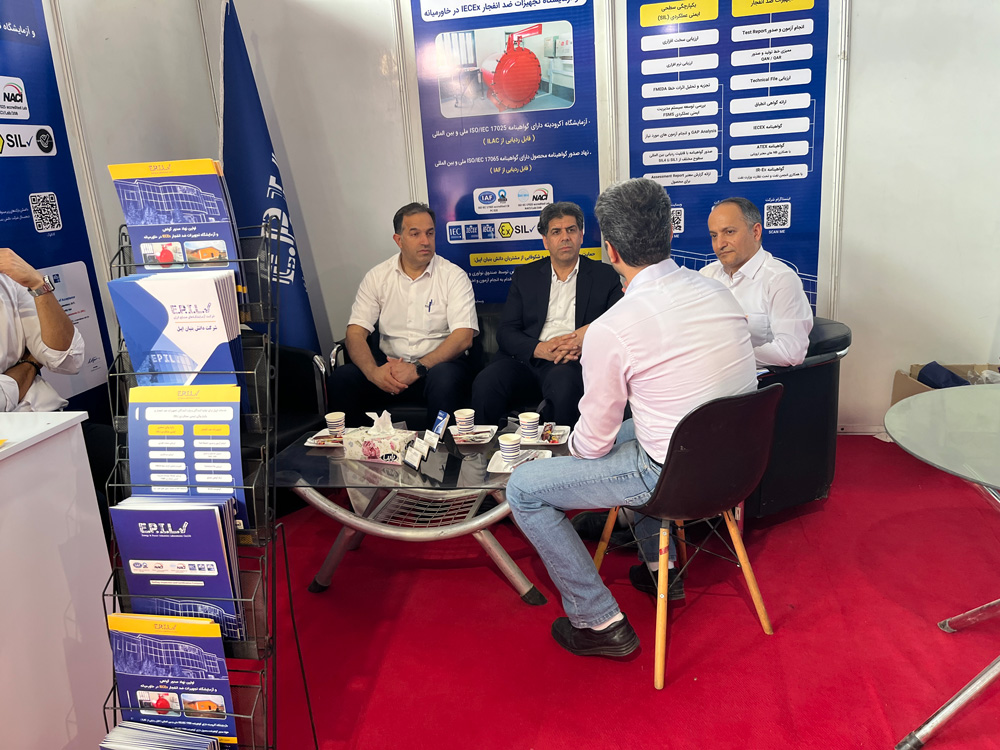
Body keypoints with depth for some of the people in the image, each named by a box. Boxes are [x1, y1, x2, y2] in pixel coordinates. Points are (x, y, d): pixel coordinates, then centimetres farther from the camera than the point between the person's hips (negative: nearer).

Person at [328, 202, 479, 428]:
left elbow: (464, 336, -12)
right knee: (341, 378, -23)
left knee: (444, 378, -36)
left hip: (438, 363, -2)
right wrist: (373, 371, -23)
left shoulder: (453, 276, -1)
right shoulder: (377, 277, 6)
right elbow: (355, 332, -1)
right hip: (389, 366, 2)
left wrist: (418, 368, -24)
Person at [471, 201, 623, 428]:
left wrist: (585, 343, -14)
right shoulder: (525, 276, 19)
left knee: (562, 383, -38)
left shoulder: (605, 276, 15)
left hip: (573, 363, -2)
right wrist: (541, 349, -12)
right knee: (484, 384, -29)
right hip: (526, 360, 2)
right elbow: (505, 332, 9)